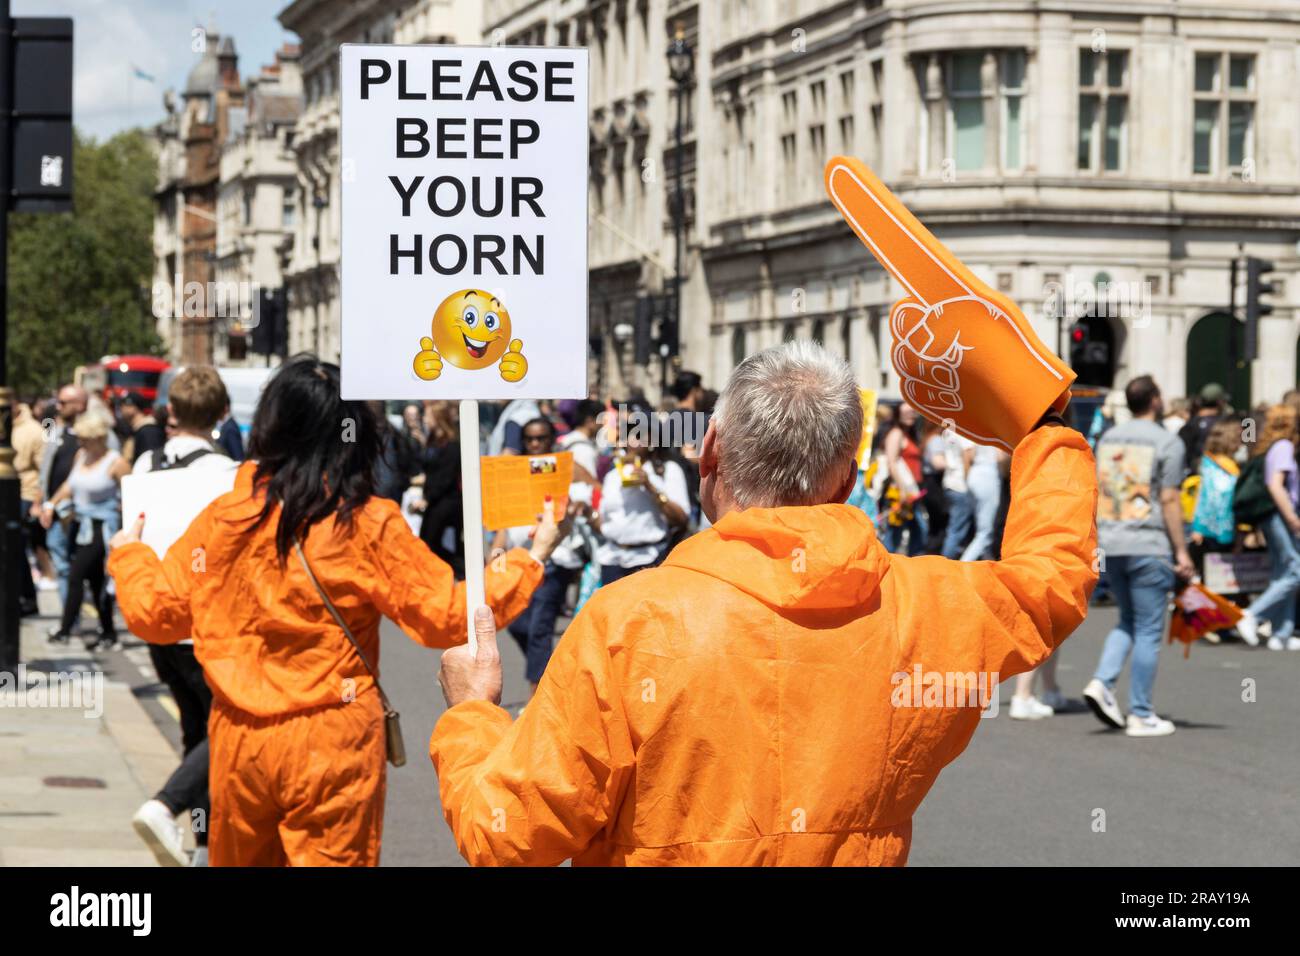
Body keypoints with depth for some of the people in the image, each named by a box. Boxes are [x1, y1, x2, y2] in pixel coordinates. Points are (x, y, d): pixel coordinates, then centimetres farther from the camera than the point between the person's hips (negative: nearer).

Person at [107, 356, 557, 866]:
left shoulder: (223, 517, -2)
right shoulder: (368, 525, -10)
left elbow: (154, 612, 4)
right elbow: (447, 616, -9)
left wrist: (128, 553, 25)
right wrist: (530, 560, 3)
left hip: (238, 741, 3)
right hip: (334, 742, -3)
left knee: (239, 859, 20)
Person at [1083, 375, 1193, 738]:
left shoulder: (1108, 438, 11)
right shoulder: (1167, 442, -8)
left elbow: (1098, 492, 14)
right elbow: (1169, 500, -11)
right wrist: (1181, 550, -7)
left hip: (1109, 544, 6)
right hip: (1149, 546, -6)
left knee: (1128, 622, 19)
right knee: (1148, 630, 1)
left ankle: (1102, 682, -1)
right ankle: (1141, 715, 3)